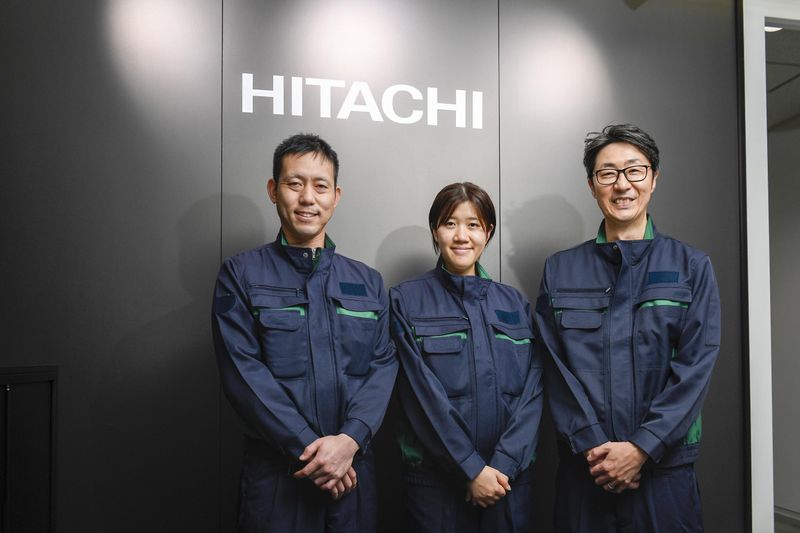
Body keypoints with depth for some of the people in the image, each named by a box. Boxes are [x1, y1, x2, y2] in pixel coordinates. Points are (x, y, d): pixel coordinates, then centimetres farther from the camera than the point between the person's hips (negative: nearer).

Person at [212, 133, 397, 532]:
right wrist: (309, 449, -16)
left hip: (353, 470, 3)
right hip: (276, 473, -2)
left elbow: (383, 366, 0)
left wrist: (350, 439, -15)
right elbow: (244, 372, -10)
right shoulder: (241, 274, -1)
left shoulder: (368, 282, 8)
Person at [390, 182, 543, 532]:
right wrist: (472, 468, -14)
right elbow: (423, 395, -11)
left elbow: (532, 392, 0)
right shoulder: (406, 300, -4)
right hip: (435, 480, -3)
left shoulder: (514, 303, 7)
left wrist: (503, 464, -11)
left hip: (509, 477, 3)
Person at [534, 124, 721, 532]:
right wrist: (592, 445, -11)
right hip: (584, 465, 1)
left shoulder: (692, 267, 2)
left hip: (665, 464, 0)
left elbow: (696, 365, -5)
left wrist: (642, 447, -13)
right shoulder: (560, 271, 4)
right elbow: (555, 367, -1)